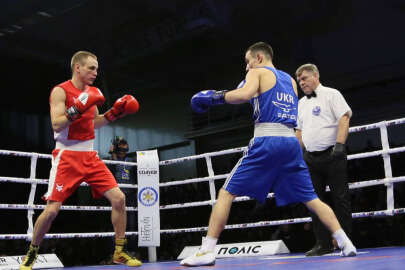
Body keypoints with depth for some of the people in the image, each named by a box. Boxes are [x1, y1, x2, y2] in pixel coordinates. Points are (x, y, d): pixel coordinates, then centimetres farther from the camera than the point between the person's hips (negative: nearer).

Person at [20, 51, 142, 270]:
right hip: (67, 155, -6)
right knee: (52, 209, -8)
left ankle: (120, 252, 8)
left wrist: (115, 112, 10)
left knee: (118, 198, -5)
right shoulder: (60, 91, -8)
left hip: (90, 156, 6)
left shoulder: (91, 92, 12)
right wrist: (78, 107, -27)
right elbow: (56, 125, -18)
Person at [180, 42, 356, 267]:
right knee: (311, 198, 14)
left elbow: (245, 94, -15)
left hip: (266, 141, -6)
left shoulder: (258, 72, 6)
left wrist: (216, 97, -2)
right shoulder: (290, 79, 25)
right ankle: (345, 243, 8)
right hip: (291, 141, 6)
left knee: (226, 193, -1)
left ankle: (207, 251, -7)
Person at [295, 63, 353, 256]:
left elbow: (344, 118, -11)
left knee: (341, 198, -4)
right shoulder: (301, 103, 19)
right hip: (310, 158, 6)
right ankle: (323, 244, 10)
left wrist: (339, 144, -22)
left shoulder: (331, 94, 0)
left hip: (332, 154, -6)